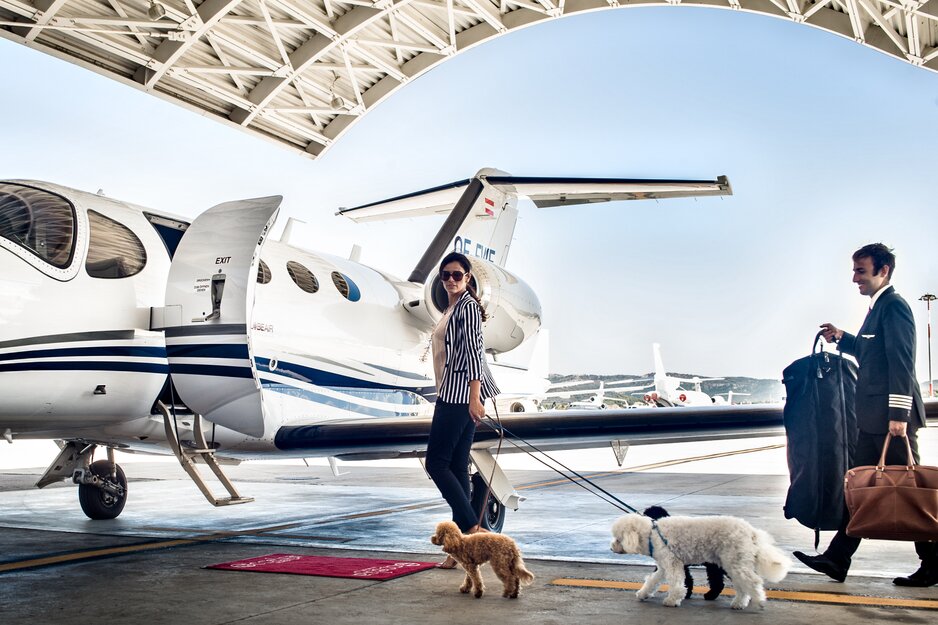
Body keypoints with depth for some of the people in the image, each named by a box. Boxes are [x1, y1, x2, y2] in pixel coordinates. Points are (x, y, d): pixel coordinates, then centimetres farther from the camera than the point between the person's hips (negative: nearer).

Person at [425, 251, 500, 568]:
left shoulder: (468, 306, -8)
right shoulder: (451, 308, 20)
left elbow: (474, 351, -17)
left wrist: (474, 398, -24)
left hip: (462, 394, -10)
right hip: (450, 394, 10)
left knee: (437, 462, -8)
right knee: (456, 467, 7)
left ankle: (472, 528, -6)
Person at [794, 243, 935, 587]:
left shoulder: (894, 305, -10)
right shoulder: (878, 307, 19)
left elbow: (901, 360, -19)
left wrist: (899, 413, -24)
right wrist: (842, 338, 17)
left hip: (890, 416, -10)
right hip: (872, 419, 10)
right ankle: (836, 559, 11)